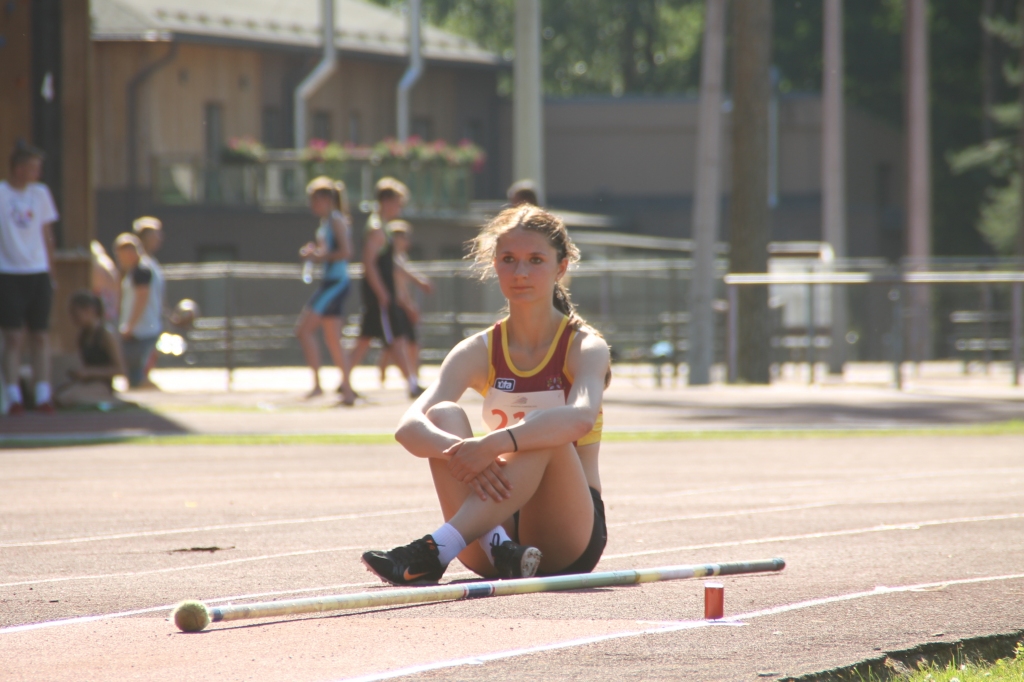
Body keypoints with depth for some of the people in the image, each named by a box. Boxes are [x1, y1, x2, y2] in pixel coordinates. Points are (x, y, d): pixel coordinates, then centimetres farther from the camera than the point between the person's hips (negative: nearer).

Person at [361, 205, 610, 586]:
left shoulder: (584, 347, -6)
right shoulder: (479, 352, 4)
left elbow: (583, 417, -31)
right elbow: (409, 428, -13)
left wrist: (496, 443, -44)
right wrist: (462, 452, -36)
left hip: (569, 541, -3)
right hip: (499, 522, 3)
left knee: (543, 429, -30)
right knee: (444, 415, -18)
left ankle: (434, 552, -46)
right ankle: (496, 549, -42)